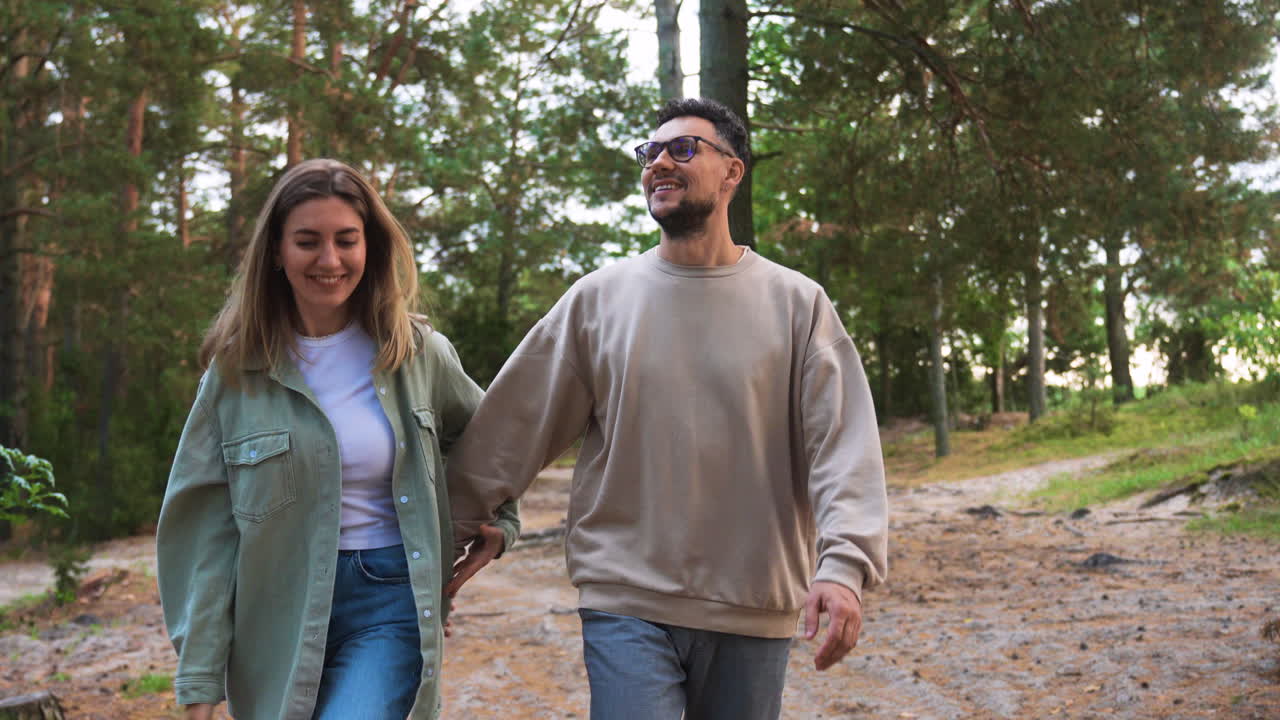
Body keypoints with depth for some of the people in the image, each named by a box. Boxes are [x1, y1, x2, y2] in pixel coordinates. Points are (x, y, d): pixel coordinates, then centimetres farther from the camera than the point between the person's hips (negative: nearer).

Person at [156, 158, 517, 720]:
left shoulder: (418, 352, 2)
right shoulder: (236, 368, -1)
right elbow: (204, 531, -3)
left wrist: (496, 520, 7)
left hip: (390, 607, -1)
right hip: (278, 615, 1)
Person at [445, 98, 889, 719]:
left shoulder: (797, 304, 1)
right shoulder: (599, 298, 4)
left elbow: (843, 442, -6)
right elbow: (513, 424, 6)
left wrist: (844, 563, -19)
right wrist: (465, 519, 5)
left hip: (755, 613, 1)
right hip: (627, 605, 0)